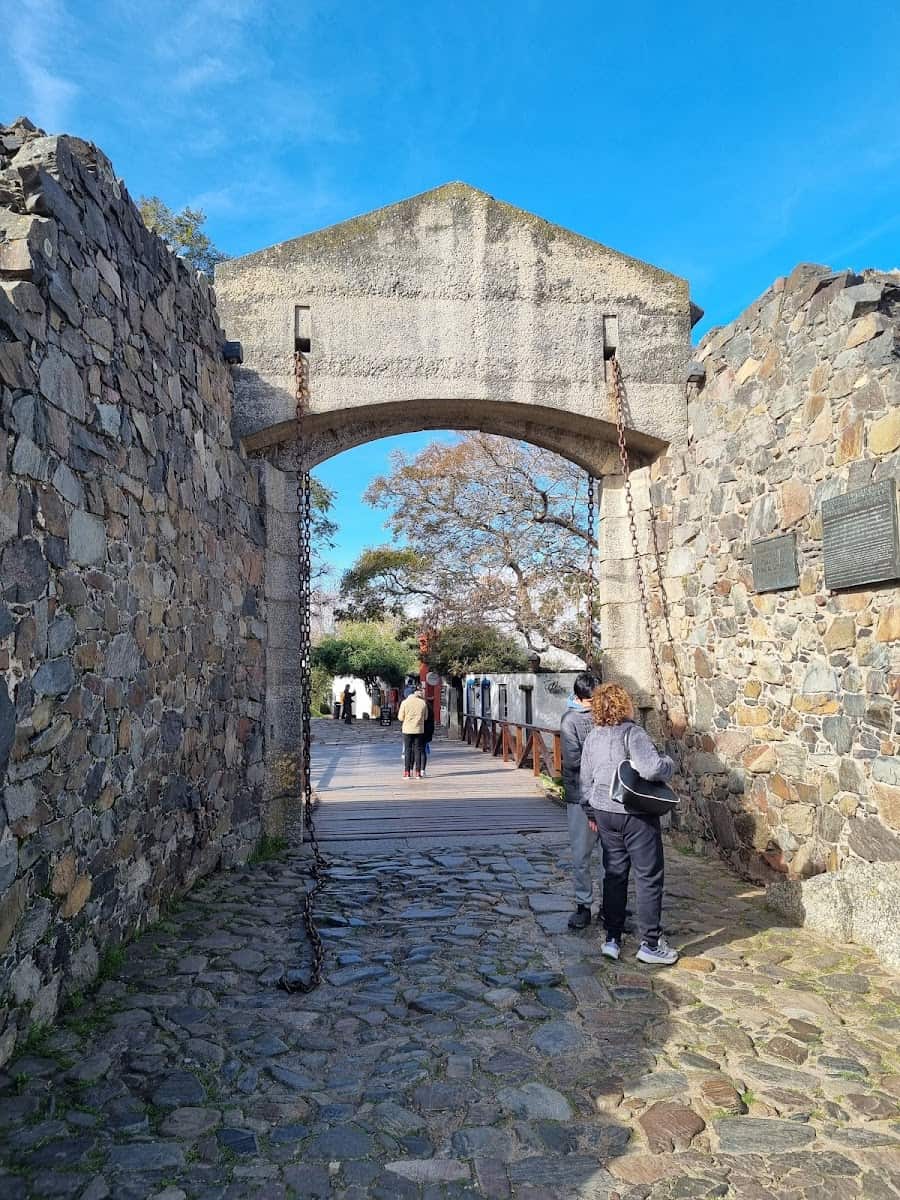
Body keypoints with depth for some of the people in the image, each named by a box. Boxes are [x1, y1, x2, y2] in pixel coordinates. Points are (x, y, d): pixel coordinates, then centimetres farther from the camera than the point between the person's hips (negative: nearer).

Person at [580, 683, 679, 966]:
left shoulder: (592, 737, 5)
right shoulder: (632, 733, -17)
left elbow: (585, 779, 11)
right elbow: (651, 769, -28)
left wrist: (591, 813, 22)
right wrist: (669, 762, -7)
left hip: (605, 813, 6)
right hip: (637, 815, -6)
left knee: (614, 874, 15)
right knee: (649, 877, 6)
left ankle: (612, 939, 20)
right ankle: (650, 944, 12)